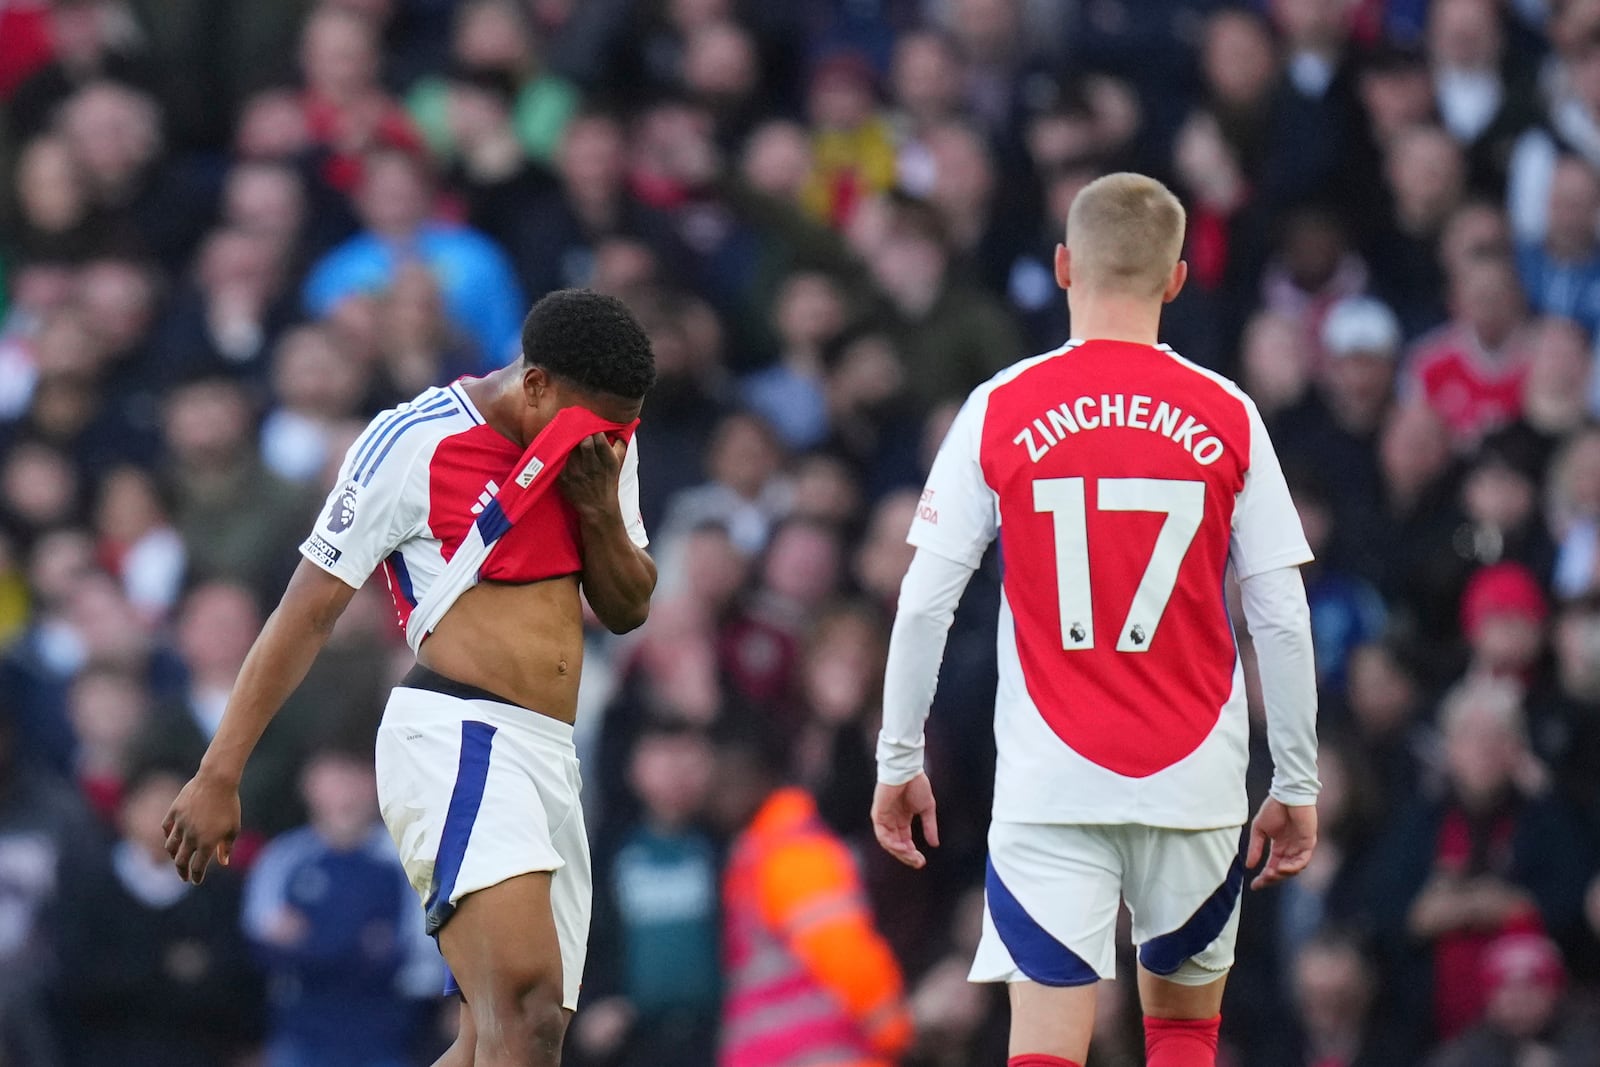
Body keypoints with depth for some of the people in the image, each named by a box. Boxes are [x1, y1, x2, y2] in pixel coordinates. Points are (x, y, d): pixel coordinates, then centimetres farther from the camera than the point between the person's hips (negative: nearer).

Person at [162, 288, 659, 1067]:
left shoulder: (602, 447, 14)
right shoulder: (413, 445, -7)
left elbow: (627, 609, 18)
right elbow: (305, 614, -4)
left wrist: (601, 507, -2)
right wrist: (219, 775, -4)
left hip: (548, 760, 8)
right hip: (455, 740, -8)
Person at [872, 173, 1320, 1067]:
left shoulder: (1000, 409, -1)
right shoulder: (1227, 417, 0)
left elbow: (925, 603, -2)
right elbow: (1283, 618, 0)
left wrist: (899, 761, 9)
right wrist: (1297, 785, 9)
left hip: (1049, 789, -1)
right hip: (1195, 783, 1)